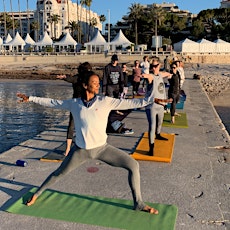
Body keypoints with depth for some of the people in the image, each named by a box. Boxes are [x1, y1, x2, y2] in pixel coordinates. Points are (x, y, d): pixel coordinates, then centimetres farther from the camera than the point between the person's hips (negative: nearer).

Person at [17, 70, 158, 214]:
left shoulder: (105, 101, -8)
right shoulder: (74, 103, -4)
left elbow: (130, 103, -14)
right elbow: (52, 103, 7)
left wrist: (153, 99, -22)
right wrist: (31, 99, 11)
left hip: (102, 148, 0)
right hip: (81, 150, 0)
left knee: (133, 165, -11)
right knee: (59, 173, 16)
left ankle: (138, 203, 5)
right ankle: (37, 194, 43)